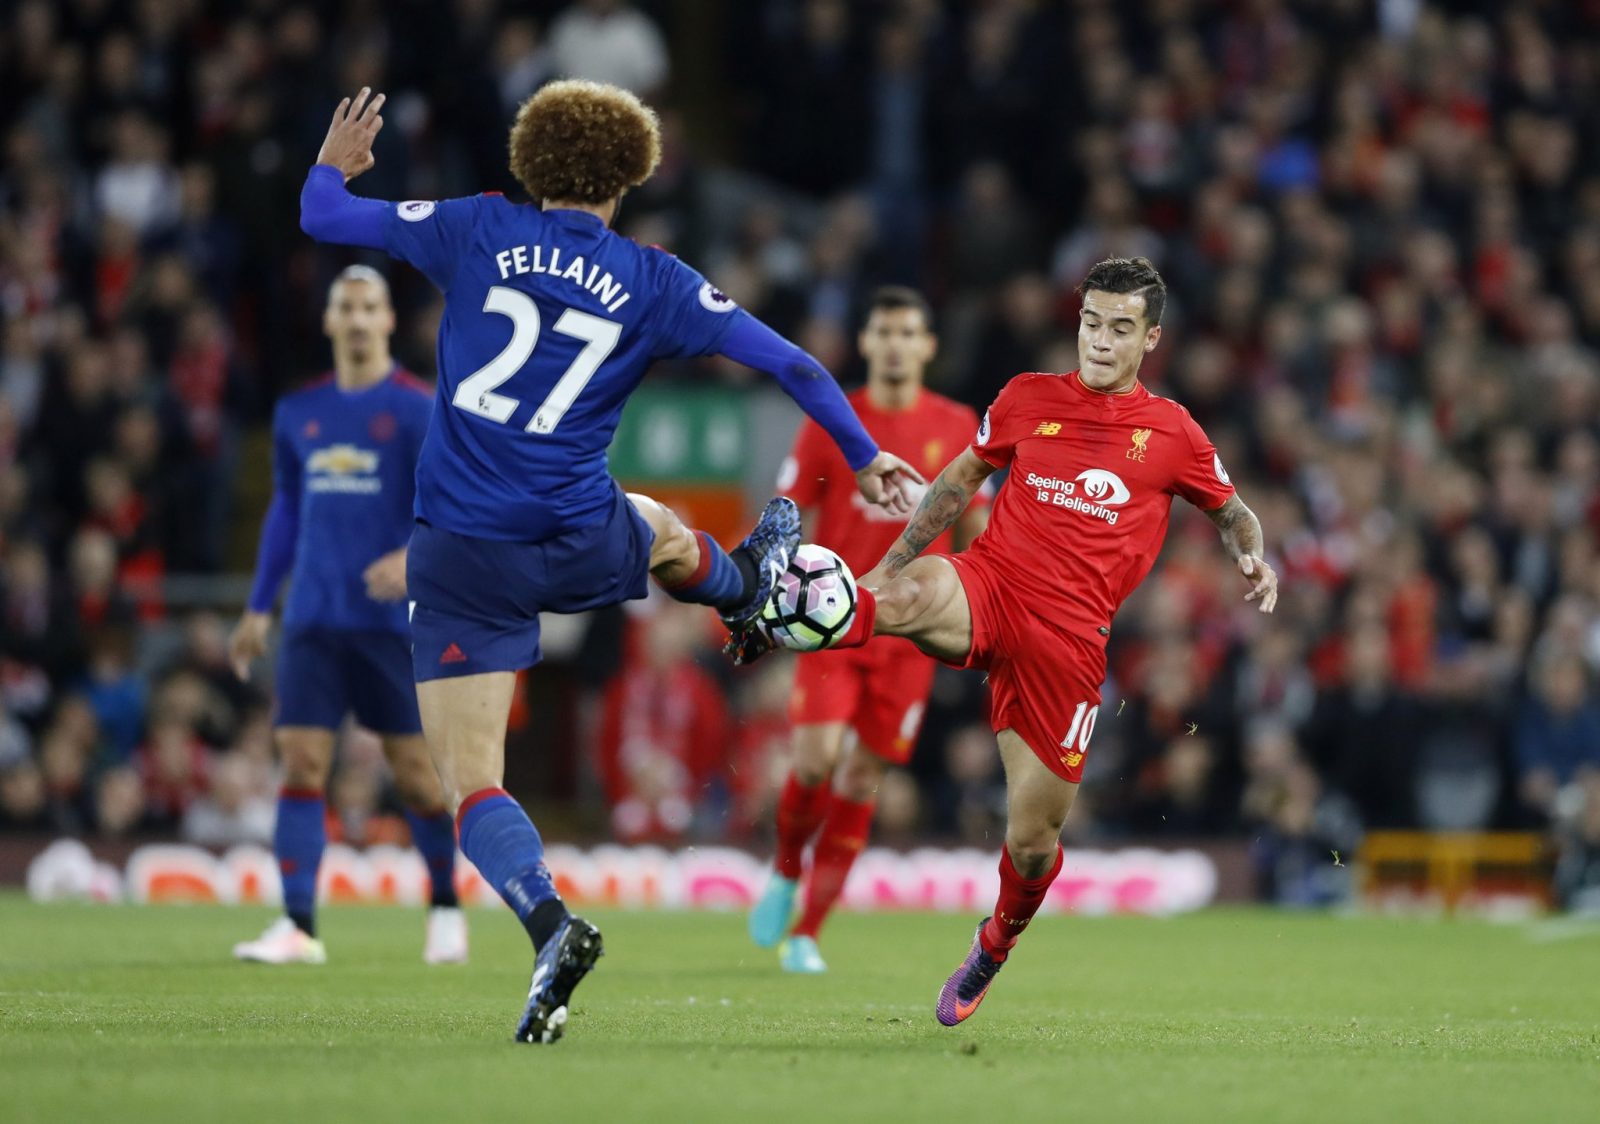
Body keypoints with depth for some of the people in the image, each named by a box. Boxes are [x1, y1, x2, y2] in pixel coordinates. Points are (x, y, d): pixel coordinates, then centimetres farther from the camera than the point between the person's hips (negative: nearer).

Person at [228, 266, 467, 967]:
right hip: (313, 618, 4)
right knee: (301, 762, -7)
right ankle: (298, 927, -8)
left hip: (393, 619, -4)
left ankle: (446, 909, 19)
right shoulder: (298, 413, 12)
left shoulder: (417, 410, -2)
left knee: (415, 770, -1)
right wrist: (258, 608, 19)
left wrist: (414, 556, -28)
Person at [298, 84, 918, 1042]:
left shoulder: (479, 232, -1)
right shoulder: (653, 282, 1)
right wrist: (865, 459, 18)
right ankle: (750, 588, 67)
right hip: (578, 548, 1)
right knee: (662, 532, 37)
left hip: (461, 559, -1)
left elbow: (324, 216, 4)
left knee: (470, 783, -1)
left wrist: (333, 167, 28)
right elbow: (787, 362, 4)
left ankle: (550, 922, -25)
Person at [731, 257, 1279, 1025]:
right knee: (912, 595, -40)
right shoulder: (1028, 399, 11)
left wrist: (1252, 558, 1)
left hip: (1068, 637, 0)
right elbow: (960, 480, 24)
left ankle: (997, 942, 32)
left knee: (1032, 841, 2)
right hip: (988, 586, 0)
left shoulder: (1171, 433, 9)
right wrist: (889, 564, 21)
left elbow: (1230, 511, 23)